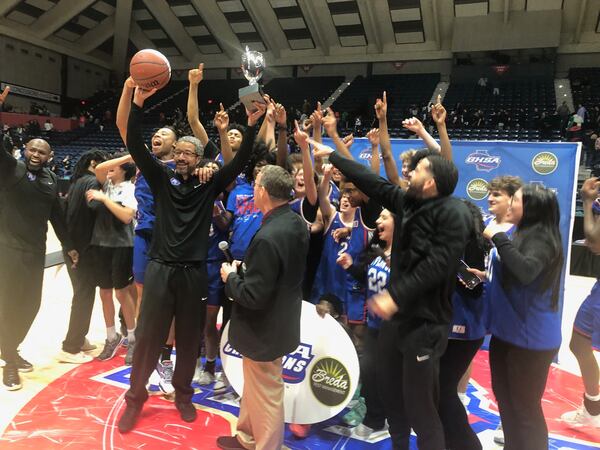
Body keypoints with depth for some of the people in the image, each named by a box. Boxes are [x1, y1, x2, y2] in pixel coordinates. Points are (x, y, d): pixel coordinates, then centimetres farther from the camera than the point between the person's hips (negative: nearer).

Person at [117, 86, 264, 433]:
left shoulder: (209, 184, 4)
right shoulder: (162, 177, 4)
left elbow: (240, 161, -3)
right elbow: (136, 146, -6)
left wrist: (251, 126, -13)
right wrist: (138, 104, -17)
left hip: (194, 273, 1)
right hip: (161, 269, 0)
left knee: (189, 339, 12)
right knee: (148, 336, 7)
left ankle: (183, 393, 33)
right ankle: (136, 397, 26)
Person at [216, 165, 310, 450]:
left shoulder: (267, 237, -31)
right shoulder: (297, 223, -2)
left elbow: (253, 296, -28)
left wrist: (231, 277, -10)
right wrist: (247, 268, 6)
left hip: (265, 328, -9)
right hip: (281, 318, 9)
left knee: (265, 395, 13)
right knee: (255, 388, 27)